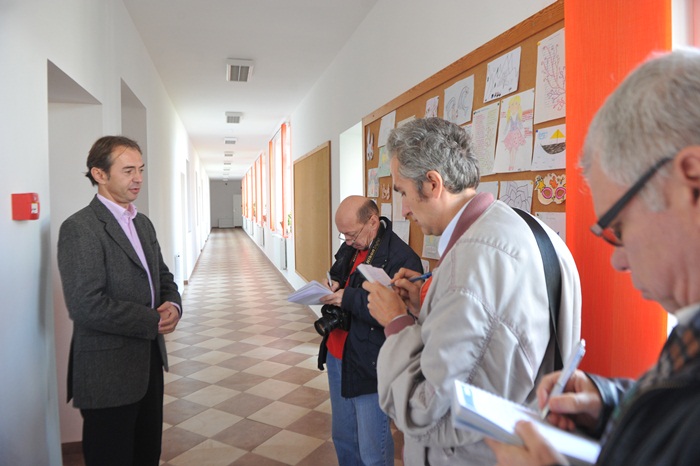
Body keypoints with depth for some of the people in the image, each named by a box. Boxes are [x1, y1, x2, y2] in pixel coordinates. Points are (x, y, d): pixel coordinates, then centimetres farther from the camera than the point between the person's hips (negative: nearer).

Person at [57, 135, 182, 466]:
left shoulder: (143, 224, 10)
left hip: (149, 363, 8)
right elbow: (86, 306, -24)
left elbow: (162, 277, 15)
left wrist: (173, 305, -7)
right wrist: (153, 322, -18)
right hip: (108, 374, -7)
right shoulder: (79, 228, -16)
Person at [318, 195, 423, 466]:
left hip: (369, 366, -8)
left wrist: (349, 299, -26)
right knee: (342, 437, 24)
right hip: (337, 355, 8)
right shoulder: (350, 248, 6)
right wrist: (335, 284, 0)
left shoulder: (402, 258, -20)